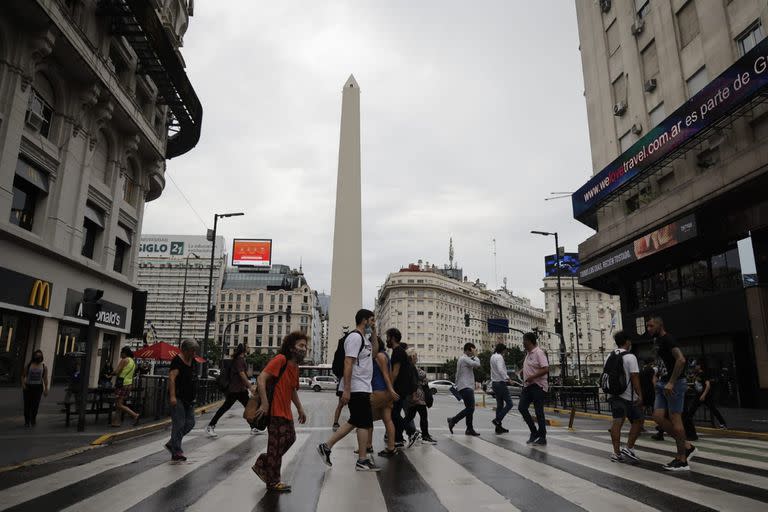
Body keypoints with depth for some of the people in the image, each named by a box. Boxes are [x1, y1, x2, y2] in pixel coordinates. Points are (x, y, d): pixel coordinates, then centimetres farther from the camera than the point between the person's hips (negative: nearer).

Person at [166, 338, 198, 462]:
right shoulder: (177, 361, -12)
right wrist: (172, 396, -30)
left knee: (190, 423, 9)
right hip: (178, 398, -8)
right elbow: (171, 378, -21)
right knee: (179, 424, -4)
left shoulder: (193, 361, 13)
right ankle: (176, 452, 5)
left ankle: (171, 444, 24)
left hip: (189, 398, 8)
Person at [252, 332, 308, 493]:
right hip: (275, 411, -9)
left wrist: (300, 409, 21)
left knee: (290, 439, 14)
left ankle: (262, 465, 29)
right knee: (277, 444, 0)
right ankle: (273, 482, 16)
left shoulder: (295, 366, 11)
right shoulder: (280, 360, -17)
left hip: (286, 412, 9)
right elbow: (261, 378, -24)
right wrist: (265, 404, -26)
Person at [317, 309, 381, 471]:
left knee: (354, 422, 15)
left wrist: (374, 333, 17)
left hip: (362, 388, 10)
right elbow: (348, 363, -21)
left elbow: (372, 353, 33)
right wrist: (346, 389, -25)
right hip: (357, 389, -10)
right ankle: (362, 461, 9)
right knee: (364, 423, -1)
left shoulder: (363, 338, 16)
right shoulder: (355, 337, -15)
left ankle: (326, 446, 18)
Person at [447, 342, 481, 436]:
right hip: (466, 387, -11)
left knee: (470, 408, 9)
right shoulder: (465, 359, -12)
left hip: (467, 387, 11)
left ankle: (469, 429, 10)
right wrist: (474, 355, -9)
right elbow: (477, 364, -22)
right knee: (470, 408, -12)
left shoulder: (462, 359, 21)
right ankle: (453, 420, -6)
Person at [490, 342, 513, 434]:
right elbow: (500, 370, -26)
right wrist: (506, 377, -19)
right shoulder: (499, 357, -14)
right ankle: (497, 420, -9)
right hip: (500, 383, -10)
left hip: (494, 383, 10)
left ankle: (498, 427, 13)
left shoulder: (493, 357, 14)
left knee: (499, 405, 12)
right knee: (509, 404, -3)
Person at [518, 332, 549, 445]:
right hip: (527, 386, 9)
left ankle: (542, 438, 9)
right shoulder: (528, 353, 14)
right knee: (521, 407, 3)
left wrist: (533, 377, -25)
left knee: (539, 412, -2)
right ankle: (534, 432, 16)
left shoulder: (538, 353, -14)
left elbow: (546, 369, -22)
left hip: (538, 386, -9)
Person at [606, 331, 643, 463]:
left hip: (613, 394, 6)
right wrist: (640, 395, -11)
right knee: (638, 420, 10)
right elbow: (635, 378, -14)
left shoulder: (609, 357, 10)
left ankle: (616, 452, 0)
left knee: (617, 422, 4)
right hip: (628, 396, -6)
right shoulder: (630, 357, -10)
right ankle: (629, 448, 5)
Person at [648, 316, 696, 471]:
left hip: (675, 384, -9)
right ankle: (686, 446, 17)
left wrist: (671, 382, -25)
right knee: (658, 417, 4)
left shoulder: (667, 339, -12)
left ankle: (682, 461, 4)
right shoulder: (658, 341, 17)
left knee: (675, 419, -4)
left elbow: (681, 360, -25)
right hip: (663, 384, 9)